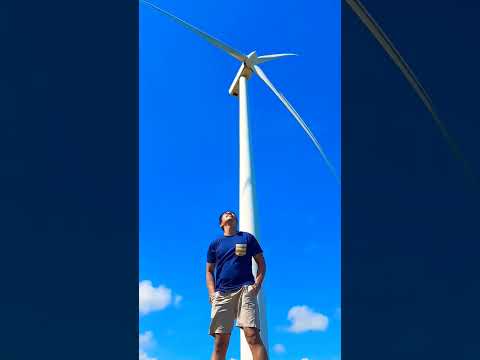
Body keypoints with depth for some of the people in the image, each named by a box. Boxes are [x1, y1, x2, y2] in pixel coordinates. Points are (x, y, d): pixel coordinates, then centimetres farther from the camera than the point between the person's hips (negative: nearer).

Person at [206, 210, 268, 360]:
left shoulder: (247, 237, 16)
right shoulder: (215, 244, 20)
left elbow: (261, 263, 14)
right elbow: (209, 271, 18)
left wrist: (257, 284, -3)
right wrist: (212, 293, 1)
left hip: (245, 290, -2)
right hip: (222, 294, 2)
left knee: (253, 335, -18)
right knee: (220, 342, -5)